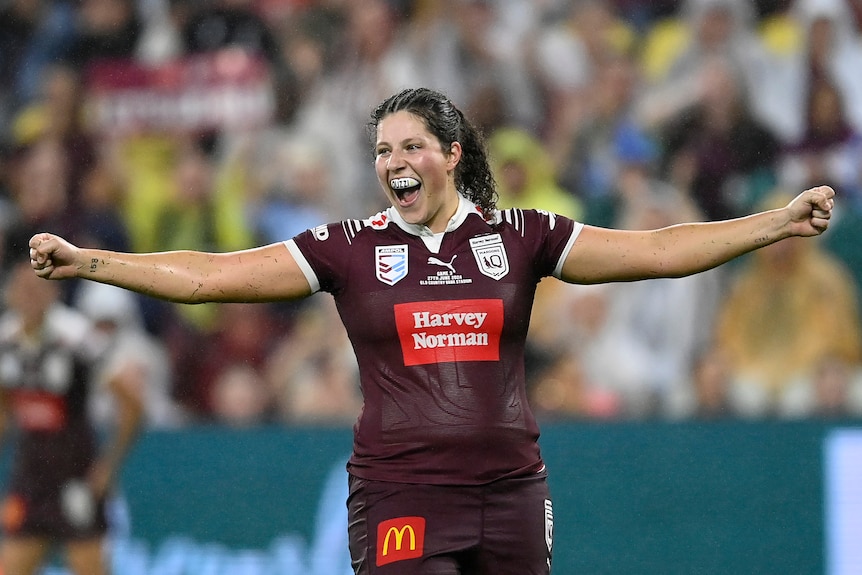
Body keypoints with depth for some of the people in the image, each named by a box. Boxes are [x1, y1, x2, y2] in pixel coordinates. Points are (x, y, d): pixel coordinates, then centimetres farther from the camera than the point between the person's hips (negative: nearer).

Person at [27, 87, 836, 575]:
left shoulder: (519, 237, 5)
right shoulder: (351, 249, 3)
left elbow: (656, 251, 3)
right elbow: (208, 274, 0)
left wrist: (781, 222, -4)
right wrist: (86, 263, -9)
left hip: (510, 492, 2)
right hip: (401, 498, -2)